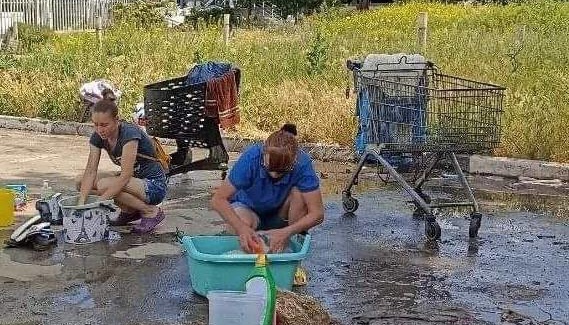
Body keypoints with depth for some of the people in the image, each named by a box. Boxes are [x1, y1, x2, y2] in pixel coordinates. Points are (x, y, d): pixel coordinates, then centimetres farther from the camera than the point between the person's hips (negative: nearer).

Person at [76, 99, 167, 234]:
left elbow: (125, 177, -31)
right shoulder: (98, 137, -5)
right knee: (83, 184, -5)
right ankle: (129, 211, 7)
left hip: (154, 186, -8)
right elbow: (90, 172, -12)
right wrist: (81, 203, -27)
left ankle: (151, 211, -11)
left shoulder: (130, 133, -26)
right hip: (134, 181, 8)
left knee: (104, 185, -29)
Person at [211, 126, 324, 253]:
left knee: (298, 193, -29)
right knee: (243, 222, -35)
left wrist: (286, 233, -46)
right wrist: (242, 228, -45)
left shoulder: (302, 163, -30)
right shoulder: (251, 158, -31)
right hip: (249, 208, -1)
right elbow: (218, 199, -30)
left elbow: (317, 213, -31)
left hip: (281, 213, 1)